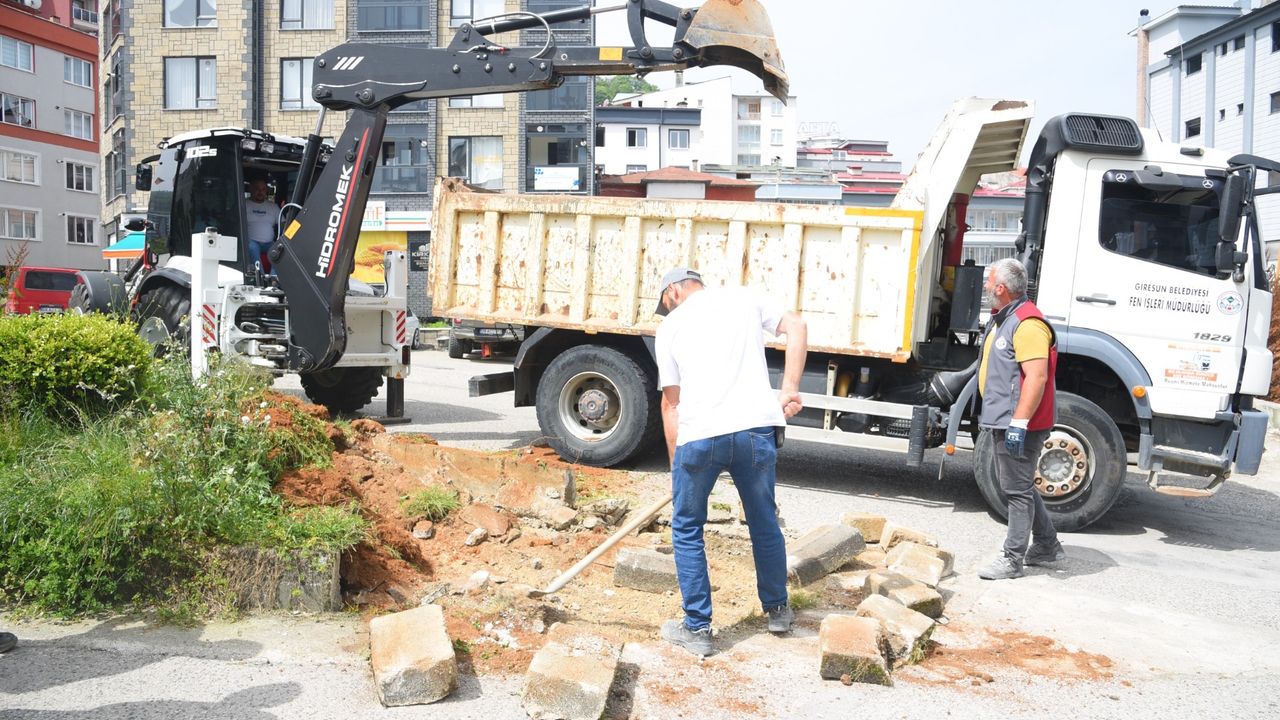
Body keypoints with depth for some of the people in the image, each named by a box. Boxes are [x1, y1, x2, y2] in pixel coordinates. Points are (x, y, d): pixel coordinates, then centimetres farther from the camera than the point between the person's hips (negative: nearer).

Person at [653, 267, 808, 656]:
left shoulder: (670, 326, 14)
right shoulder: (742, 298, 19)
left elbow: (671, 402, 12)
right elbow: (796, 326, 5)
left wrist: (676, 464, 17)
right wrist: (789, 389, 4)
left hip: (699, 435, -2)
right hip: (757, 427, 2)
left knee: (687, 532, 15)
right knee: (764, 523, 21)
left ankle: (697, 628, 20)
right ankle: (777, 609, 38)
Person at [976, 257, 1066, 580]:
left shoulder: (1027, 324, -18)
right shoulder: (1004, 319, 17)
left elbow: (1037, 376, -25)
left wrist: (1019, 422, -28)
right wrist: (995, 416, 26)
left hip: (1019, 424, -11)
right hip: (1004, 421, 11)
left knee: (1018, 490, -3)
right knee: (1016, 485, 19)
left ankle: (1012, 559, 5)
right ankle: (1047, 545, 31)